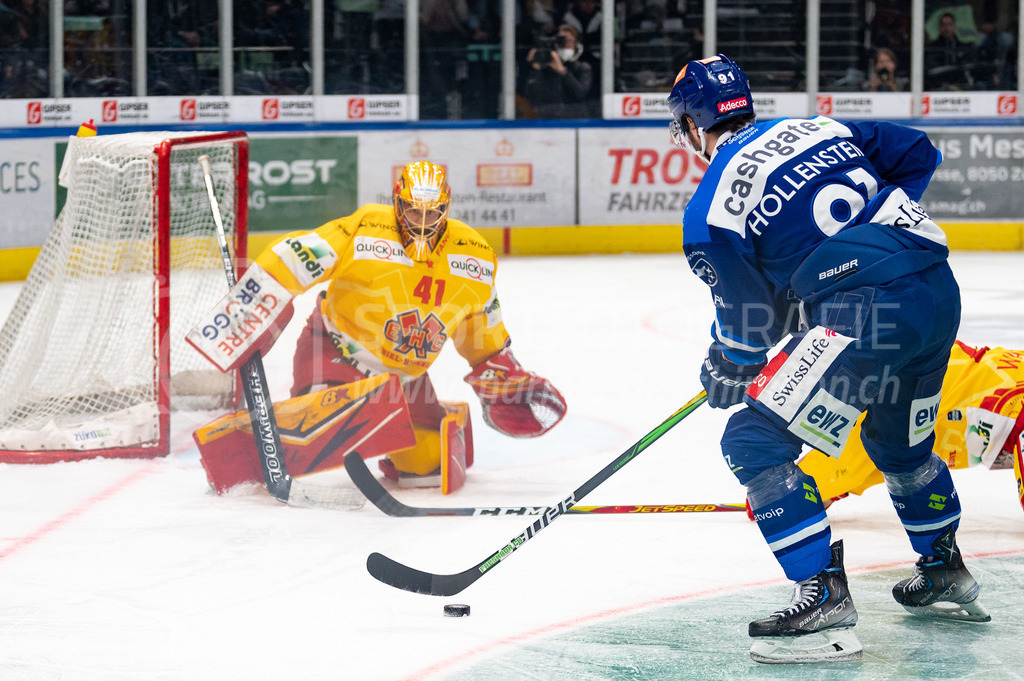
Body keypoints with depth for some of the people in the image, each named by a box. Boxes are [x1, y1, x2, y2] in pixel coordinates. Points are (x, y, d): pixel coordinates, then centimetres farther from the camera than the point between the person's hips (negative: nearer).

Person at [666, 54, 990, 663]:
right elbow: (917, 154, 22)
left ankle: (825, 598, -10)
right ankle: (946, 574, 48)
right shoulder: (819, 128, 18)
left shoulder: (710, 208, 0)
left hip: (869, 308, -8)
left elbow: (750, 319, 5)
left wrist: (725, 372, 25)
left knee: (756, 442, -3)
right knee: (899, 443, 31)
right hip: (940, 290, 8)